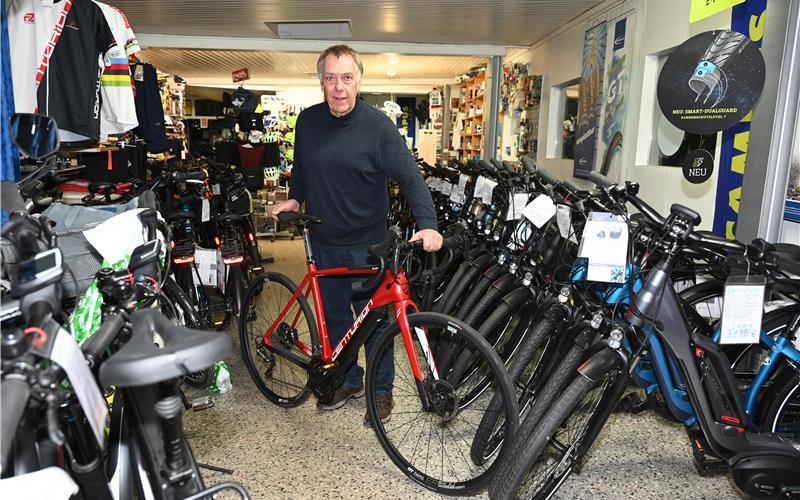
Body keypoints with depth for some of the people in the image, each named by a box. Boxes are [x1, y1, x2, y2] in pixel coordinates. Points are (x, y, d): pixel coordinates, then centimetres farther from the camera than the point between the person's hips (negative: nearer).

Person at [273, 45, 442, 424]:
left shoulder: (377, 125, -11)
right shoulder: (308, 121, 3)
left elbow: (409, 176, -16)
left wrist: (427, 223, -29)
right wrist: (294, 198, 5)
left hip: (367, 246, -4)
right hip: (325, 243, 4)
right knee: (334, 318, 15)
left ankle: (381, 389, 27)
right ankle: (349, 381, 35)